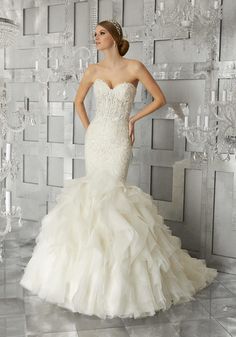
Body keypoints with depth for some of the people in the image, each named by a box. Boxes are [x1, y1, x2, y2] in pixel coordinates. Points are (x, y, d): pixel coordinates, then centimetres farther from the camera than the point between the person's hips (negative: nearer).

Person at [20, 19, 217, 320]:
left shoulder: (135, 67, -6)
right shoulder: (93, 70, 4)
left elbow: (160, 98, 0)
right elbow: (78, 101, 18)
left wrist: (133, 119, 2)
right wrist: (88, 128, 8)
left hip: (119, 140, -3)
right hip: (95, 138, 3)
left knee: (112, 194, -6)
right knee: (93, 194, 4)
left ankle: (113, 253, 8)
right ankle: (95, 251, 17)